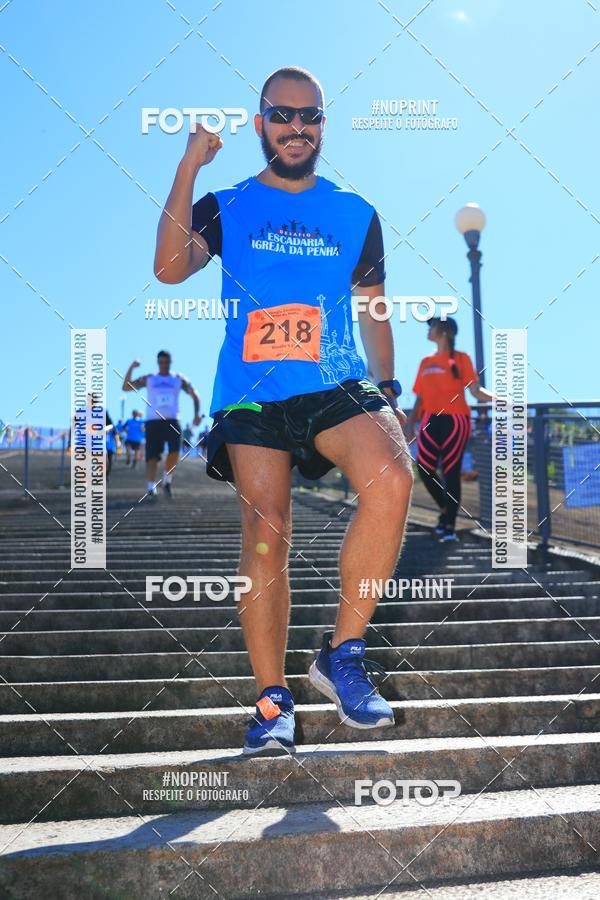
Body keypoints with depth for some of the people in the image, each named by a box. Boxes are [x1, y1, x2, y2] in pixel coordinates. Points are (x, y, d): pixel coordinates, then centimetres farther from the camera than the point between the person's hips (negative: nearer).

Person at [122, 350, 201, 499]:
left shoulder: (178, 380, 14)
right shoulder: (148, 380, 13)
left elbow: (194, 395, 15)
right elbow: (126, 387, 6)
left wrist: (197, 413, -1)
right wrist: (131, 368, -7)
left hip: (172, 421, 0)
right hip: (153, 421, 0)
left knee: (174, 451, -20)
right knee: (152, 456, -7)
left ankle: (167, 481, 0)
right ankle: (151, 488, -2)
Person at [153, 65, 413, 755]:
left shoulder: (355, 214, 18)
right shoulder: (226, 207, 12)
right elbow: (169, 268, -7)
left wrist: (386, 392, 11)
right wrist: (189, 165, -8)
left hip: (337, 387, 1)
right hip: (252, 396, -1)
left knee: (391, 478, -27)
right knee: (265, 536, -12)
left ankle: (343, 652, -14)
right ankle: (272, 701, 1)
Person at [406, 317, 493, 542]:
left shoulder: (461, 359, 4)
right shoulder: (426, 362, 17)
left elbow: (475, 391, -4)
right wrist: (410, 424, 11)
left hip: (455, 422, -4)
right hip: (430, 422, 4)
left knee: (451, 473, -6)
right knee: (425, 470, -5)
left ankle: (450, 527, -3)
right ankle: (445, 510, 21)